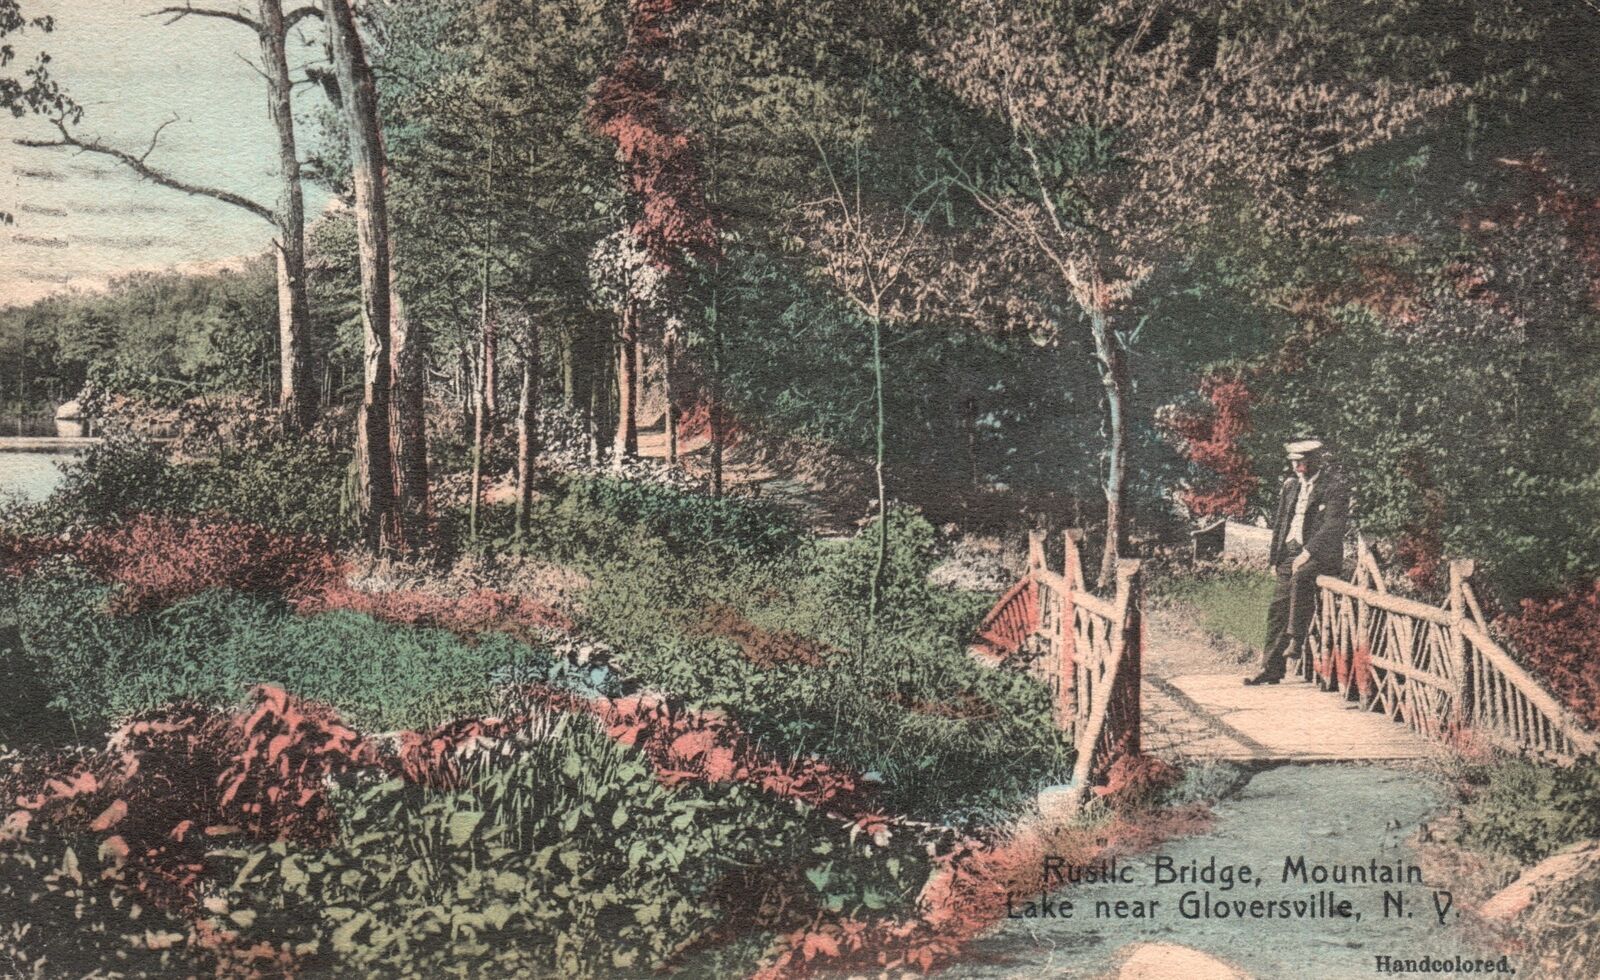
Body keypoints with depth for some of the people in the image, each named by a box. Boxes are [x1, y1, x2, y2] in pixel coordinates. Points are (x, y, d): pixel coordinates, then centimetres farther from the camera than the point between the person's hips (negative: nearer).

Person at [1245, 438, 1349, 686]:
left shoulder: (1335, 486, -6)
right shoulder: (1291, 485, 15)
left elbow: (1332, 527, -15)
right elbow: (1280, 523, 21)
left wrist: (1307, 553, -21)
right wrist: (1275, 558, 14)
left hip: (1321, 555, -7)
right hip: (1290, 554, 7)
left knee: (1300, 578, -36)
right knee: (1278, 607, 1)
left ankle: (1295, 641, -30)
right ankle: (1271, 668, 6)